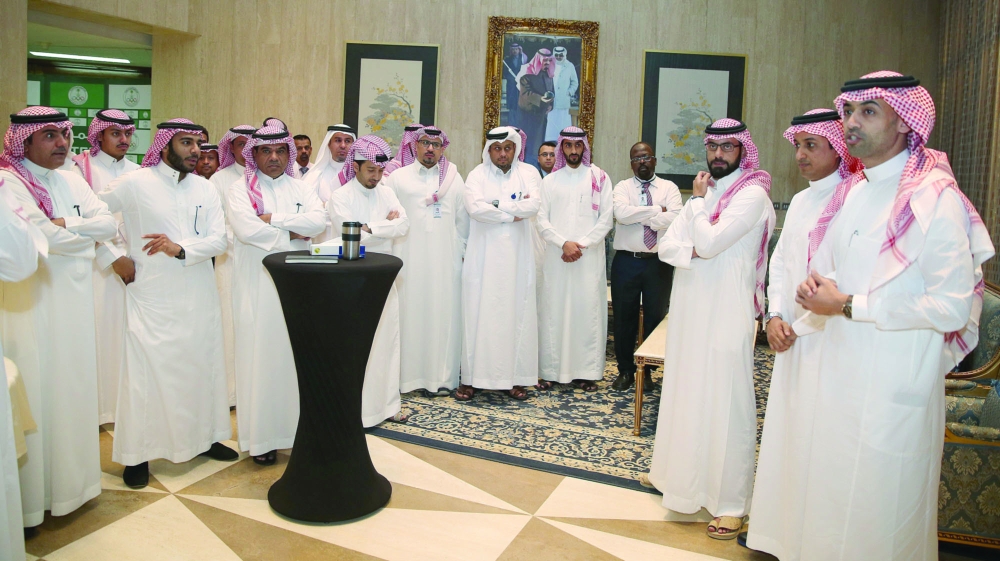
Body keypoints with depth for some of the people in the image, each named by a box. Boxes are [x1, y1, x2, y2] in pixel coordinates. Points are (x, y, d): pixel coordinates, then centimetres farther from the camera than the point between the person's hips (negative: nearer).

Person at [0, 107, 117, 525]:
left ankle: (71, 474, 28)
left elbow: (109, 224, 0)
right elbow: (44, 237, -20)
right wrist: (88, 235, -4)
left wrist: (65, 224, -13)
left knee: (73, 384, 13)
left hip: (74, 299, 6)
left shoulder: (72, 181, 11)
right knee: (36, 391, 0)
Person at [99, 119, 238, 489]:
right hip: (152, 297, -4)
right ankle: (137, 453, 13)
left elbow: (218, 240, -4)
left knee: (202, 367, 11)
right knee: (147, 371, 0)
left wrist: (180, 248, -19)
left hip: (198, 297, 4)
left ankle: (204, 437, 27)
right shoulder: (135, 184, -3)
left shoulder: (205, 189, 6)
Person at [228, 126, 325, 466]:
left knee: (296, 355, 5)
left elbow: (319, 220, -5)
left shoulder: (300, 188, 13)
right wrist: (295, 236, -7)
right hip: (258, 285, -3)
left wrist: (275, 219, -12)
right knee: (261, 356, -1)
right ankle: (262, 437, 8)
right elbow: (246, 228, -14)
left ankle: (298, 429, 16)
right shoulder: (241, 189, 4)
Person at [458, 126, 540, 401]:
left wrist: (495, 206, -10)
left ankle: (515, 377, 12)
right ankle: (471, 377, 6)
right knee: (478, 314, 0)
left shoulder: (528, 173, 7)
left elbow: (534, 204, -11)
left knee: (517, 314, 4)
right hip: (484, 256, -1)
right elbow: (474, 207, -14)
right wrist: (513, 213, -10)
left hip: (517, 256, 1)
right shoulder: (478, 174, 3)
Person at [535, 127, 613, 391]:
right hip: (556, 256, 1)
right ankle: (550, 370, 6)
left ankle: (587, 371, 5)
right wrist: (564, 244, -11)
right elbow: (542, 220, 3)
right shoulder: (550, 181, 11)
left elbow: (606, 218, 1)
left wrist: (582, 245, -9)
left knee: (588, 309, -1)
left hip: (590, 257, -1)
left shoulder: (599, 178, 8)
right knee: (553, 310, 0)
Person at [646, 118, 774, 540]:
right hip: (689, 309, 7)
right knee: (685, 391, 15)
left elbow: (709, 241, -21)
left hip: (727, 313, -7)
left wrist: (698, 200, -5)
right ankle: (682, 473, 33)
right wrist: (694, 251, -14)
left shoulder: (751, 194, -10)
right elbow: (667, 245, 7)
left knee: (725, 399, -3)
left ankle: (730, 502, 7)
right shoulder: (704, 192, 14)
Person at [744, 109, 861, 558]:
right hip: (792, 338, 8)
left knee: (818, 440, -1)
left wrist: (807, 319, -18)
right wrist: (775, 316, 3)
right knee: (786, 433, 14)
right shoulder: (799, 201, 15)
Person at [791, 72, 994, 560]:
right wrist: (817, 292, -2)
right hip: (839, 374, 7)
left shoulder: (935, 198, -14)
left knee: (883, 517, 7)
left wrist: (848, 305, -17)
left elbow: (952, 307, -20)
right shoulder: (850, 193, 10)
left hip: (895, 387, -6)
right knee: (831, 501, 17)